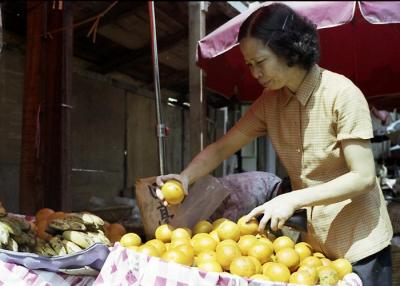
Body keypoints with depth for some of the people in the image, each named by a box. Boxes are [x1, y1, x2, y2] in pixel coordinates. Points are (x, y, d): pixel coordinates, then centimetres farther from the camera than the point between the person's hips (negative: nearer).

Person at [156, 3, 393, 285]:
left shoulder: (341, 93, -20)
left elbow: (363, 177, -21)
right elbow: (221, 147, 0)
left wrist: (292, 200, -28)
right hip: (311, 242, 5)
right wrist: (185, 177, -18)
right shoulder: (268, 103, -1)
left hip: (358, 244, -5)